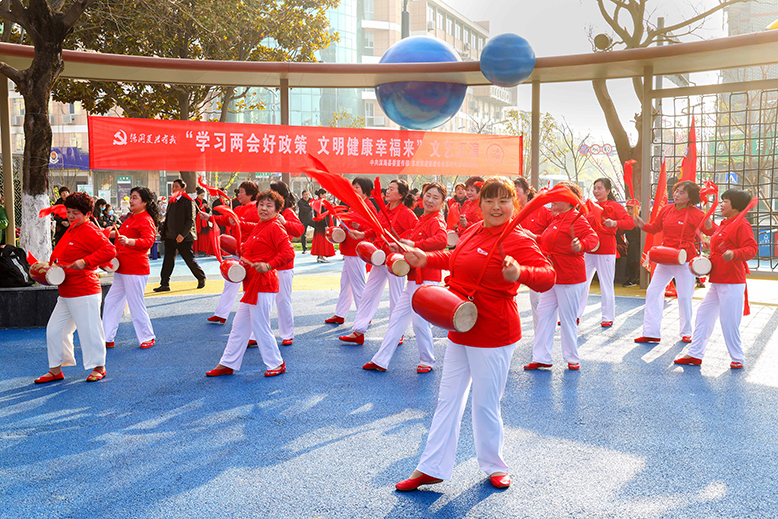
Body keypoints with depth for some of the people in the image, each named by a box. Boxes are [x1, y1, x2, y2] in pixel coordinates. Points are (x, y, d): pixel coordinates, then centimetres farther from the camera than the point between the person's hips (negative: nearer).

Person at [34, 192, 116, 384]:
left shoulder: (89, 231, -13)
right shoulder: (71, 230, 16)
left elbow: (109, 250, -26)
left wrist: (85, 262, -29)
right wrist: (52, 267, 8)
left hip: (84, 293, -10)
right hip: (66, 293, 10)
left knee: (89, 329, -1)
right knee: (55, 329, 13)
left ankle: (98, 367, 16)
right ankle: (56, 370, 24)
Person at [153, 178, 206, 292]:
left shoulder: (188, 201, -8)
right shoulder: (171, 201, 13)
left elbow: (190, 220, -13)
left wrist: (183, 234, -22)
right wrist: (163, 231, 13)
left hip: (183, 237, -6)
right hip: (170, 236, 6)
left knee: (189, 259, 3)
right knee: (168, 260, 2)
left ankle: (201, 278, 23)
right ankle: (165, 284, 5)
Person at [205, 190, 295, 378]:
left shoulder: (275, 228, -11)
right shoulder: (257, 227, 16)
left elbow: (288, 252, -21)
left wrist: (268, 265, -28)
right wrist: (243, 261, 11)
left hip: (263, 285, -9)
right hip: (251, 284, 10)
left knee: (260, 325, -2)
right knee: (239, 325, 13)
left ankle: (277, 364, 13)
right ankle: (228, 364, 22)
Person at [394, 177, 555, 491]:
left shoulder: (518, 241, -17)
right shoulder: (473, 232, 6)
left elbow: (547, 276, -31)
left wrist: (520, 273, -49)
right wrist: (426, 259, 20)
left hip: (493, 335, -8)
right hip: (460, 330, 8)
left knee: (485, 404, 4)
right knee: (448, 399, 14)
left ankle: (494, 467, 29)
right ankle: (432, 468, 26)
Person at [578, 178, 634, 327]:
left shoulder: (614, 206, -3)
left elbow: (630, 223, -13)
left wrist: (614, 223, -28)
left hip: (606, 252, -6)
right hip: (588, 251, 6)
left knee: (606, 286, 2)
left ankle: (607, 317, 12)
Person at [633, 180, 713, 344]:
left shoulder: (695, 213, -7)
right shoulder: (666, 210, 6)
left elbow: (711, 232, -10)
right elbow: (655, 228, 15)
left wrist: (708, 225, -31)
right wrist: (642, 225, -3)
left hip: (685, 260, -4)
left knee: (684, 297, 3)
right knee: (653, 291, 0)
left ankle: (686, 332, 23)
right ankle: (651, 333, 5)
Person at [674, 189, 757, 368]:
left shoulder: (742, 224, -11)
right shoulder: (723, 225, 18)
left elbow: (752, 249, -20)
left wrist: (734, 254, -38)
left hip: (732, 283, -10)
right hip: (717, 282, 10)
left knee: (729, 321, -3)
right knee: (704, 314, 10)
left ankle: (737, 359, 13)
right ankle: (695, 354, 17)